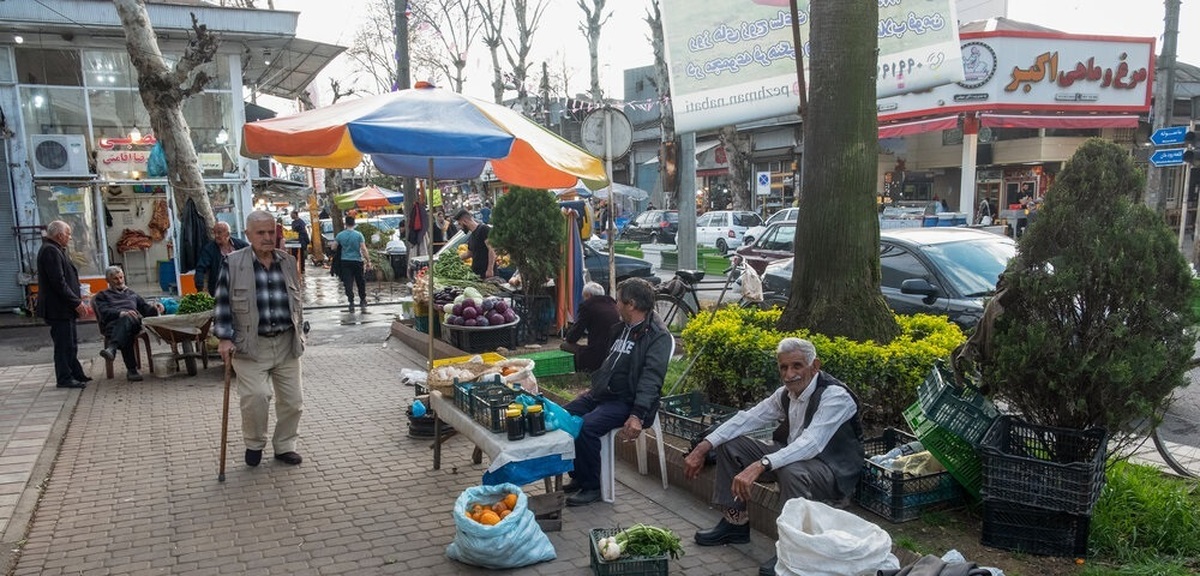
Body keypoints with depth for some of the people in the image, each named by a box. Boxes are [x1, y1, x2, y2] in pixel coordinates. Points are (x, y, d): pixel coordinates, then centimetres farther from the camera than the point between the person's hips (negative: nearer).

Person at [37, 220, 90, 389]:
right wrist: (77, 302, -20)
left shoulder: (56, 250, 18)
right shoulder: (50, 251, -16)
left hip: (65, 307, 11)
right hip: (58, 308, -11)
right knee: (64, 344, -4)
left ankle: (76, 374, 24)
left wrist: (78, 301, 18)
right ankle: (64, 378, 2)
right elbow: (58, 282, -22)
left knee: (71, 343, 16)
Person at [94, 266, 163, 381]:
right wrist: (121, 313, -17)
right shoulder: (102, 295, 27)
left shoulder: (132, 293, 39)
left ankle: (112, 348, -64)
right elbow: (105, 312, 5)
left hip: (134, 322, 2)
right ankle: (132, 369, -52)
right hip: (113, 324, -1)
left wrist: (154, 308, 4)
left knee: (127, 319, -40)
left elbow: (145, 309, 30)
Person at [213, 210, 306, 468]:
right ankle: (254, 444, 11)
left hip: (286, 344, 4)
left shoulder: (288, 262, 8)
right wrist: (225, 338, -9)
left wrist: (299, 331, 16)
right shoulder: (233, 263, -4)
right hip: (250, 345, -4)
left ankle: (284, 446, 27)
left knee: (293, 400, 7)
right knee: (255, 396, -16)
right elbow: (223, 303, -3)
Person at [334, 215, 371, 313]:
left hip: (345, 261, 1)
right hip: (357, 261, -1)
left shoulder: (340, 235, -1)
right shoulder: (358, 235, -7)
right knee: (361, 283, 11)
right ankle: (362, 302, 15)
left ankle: (351, 303, -4)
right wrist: (368, 261, -7)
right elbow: (363, 249, -11)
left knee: (348, 283, 2)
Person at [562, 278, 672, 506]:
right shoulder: (620, 329, 16)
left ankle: (592, 487, -9)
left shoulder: (658, 336, -13)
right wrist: (592, 389, 20)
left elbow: (651, 379, -25)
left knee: (586, 427, -28)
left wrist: (637, 416, -35)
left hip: (626, 401, -9)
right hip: (602, 393, 9)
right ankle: (578, 477, 11)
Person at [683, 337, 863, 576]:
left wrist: (759, 466, -49)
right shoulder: (785, 394, -1)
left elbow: (810, 445, -38)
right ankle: (735, 521, 11)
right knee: (729, 444, 2)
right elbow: (747, 419, -1)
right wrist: (702, 448, -11)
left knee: (792, 471, -40)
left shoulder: (835, 396, -25)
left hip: (834, 472, -8)